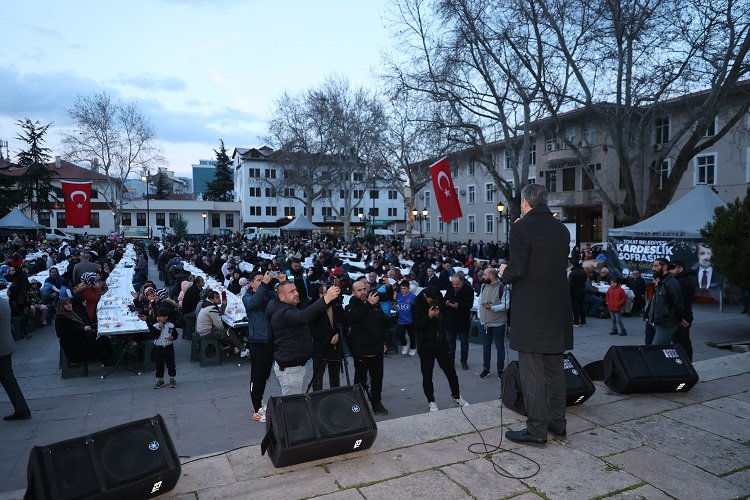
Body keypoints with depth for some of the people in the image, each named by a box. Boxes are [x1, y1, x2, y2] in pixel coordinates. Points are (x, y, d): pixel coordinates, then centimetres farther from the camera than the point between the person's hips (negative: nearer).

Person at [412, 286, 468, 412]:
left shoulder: (439, 302, 0)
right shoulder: (417, 305, -13)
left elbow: (445, 319, 10)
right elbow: (417, 326, -17)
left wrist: (439, 315, -11)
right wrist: (429, 316, -29)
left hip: (441, 342, 4)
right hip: (426, 345, -4)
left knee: (451, 370, 12)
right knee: (427, 374, 5)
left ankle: (456, 396, 32)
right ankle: (431, 401, 22)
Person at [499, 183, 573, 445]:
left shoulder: (522, 228, -13)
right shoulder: (561, 229, 8)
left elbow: (517, 270, -19)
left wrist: (503, 273, 2)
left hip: (530, 312, -7)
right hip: (557, 309, 7)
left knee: (532, 372, 1)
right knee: (555, 369, 17)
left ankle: (536, 430, 8)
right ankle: (557, 421, 29)